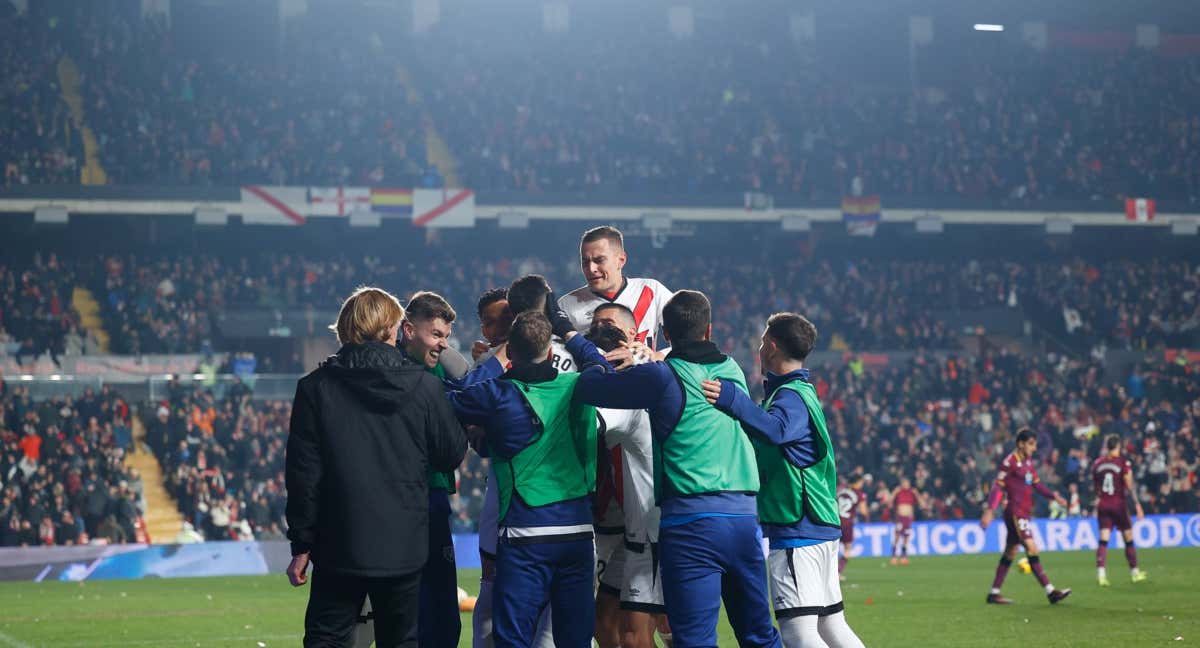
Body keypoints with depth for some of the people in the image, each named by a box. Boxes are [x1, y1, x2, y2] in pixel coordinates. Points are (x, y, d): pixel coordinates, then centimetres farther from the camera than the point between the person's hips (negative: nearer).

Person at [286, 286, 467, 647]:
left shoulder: (315, 388, -5)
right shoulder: (425, 387, -5)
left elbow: (303, 474, -4)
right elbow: (453, 454, 6)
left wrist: (301, 545, 3)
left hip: (339, 549, -1)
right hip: (404, 549, 1)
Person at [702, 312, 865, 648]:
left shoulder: (791, 396, -12)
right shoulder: (804, 392, 20)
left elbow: (776, 429, -35)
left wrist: (731, 400, -44)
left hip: (795, 533, -10)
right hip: (822, 530, 10)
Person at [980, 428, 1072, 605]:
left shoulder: (1030, 463, 13)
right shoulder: (1010, 462, -12)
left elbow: (1037, 484, 16)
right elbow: (998, 486, -14)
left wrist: (1053, 496, 0)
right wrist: (989, 510, -19)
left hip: (1025, 513, 9)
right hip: (1015, 512, -9)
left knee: (1010, 553, 12)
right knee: (1032, 549, -12)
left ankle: (994, 593, 18)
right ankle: (1050, 592, -16)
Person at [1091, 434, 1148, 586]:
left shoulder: (1097, 463, 5)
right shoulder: (1123, 463, -8)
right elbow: (1129, 486, -13)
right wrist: (1137, 504, -9)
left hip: (1102, 505, 3)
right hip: (1118, 504, -3)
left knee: (1103, 540, -1)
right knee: (1128, 539, 10)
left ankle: (1100, 572, -17)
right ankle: (1134, 572, 19)